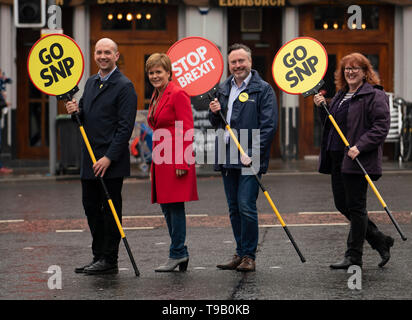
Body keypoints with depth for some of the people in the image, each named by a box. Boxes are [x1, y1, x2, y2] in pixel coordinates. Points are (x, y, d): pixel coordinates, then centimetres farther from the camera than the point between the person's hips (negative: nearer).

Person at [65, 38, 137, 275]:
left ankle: (109, 261, 4)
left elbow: (125, 127, -16)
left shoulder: (124, 86, -10)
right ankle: (99, 256, 21)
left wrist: (109, 157, -21)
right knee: (91, 207, 11)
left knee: (110, 209, -2)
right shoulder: (91, 82, 16)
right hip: (90, 158, 8)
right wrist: (76, 111, 1)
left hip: (112, 161, -8)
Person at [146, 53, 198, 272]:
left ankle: (177, 254, -1)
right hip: (161, 160, 9)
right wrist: (153, 164, 20)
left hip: (177, 160, -9)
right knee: (166, 207, 9)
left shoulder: (178, 95, -9)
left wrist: (182, 163, -19)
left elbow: (187, 131, -14)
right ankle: (181, 254, 15)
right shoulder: (155, 97, 18)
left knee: (175, 206, -6)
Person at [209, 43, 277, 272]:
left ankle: (249, 256, -3)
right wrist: (215, 113, 0)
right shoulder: (223, 89, 16)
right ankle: (240, 254, 18)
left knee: (246, 207, -10)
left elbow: (269, 125, -10)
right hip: (227, 158, 7)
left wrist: (253, 154, -18)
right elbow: (216, 124, 24)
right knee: (234, 208, 10)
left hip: (249, 159, -7)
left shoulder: (263, 89, -4)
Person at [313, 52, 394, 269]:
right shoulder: (341, 95, 19)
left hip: (358, 160, -9)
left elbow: (381, 127, -15)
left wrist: (360, 147, -24)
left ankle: (354, 257, 4)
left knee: (355, 206, -3)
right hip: (337, 158, 9)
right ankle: (380, 241, 23)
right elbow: (330, 125, 24)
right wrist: (322, 107, 7)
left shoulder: (374, 95, -7)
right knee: (342, 205, 10)